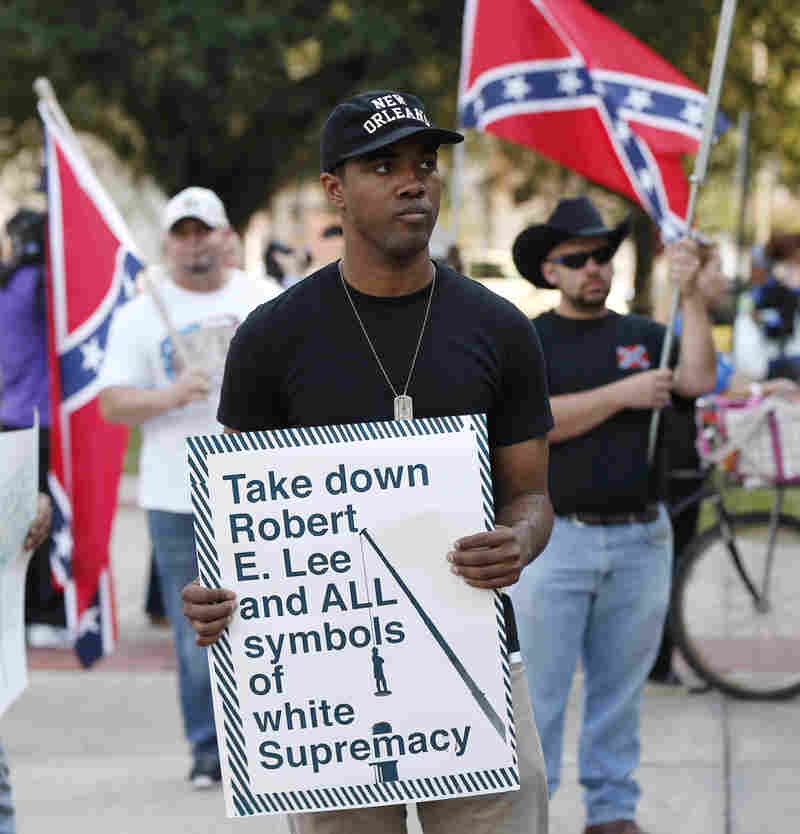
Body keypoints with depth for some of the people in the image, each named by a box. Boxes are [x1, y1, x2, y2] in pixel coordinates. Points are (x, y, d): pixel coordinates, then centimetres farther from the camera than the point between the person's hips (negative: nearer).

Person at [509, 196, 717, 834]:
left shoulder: (642, 335, 12)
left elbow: (699, 379, -5)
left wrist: (690, 294, -11)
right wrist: (623, 394, -11)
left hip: (639, 540, 3)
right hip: (556, 537, -3)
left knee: (621, 687, 9)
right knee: (538, 689, -3)